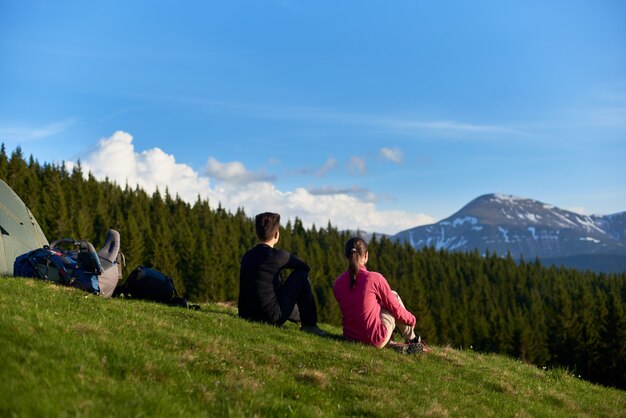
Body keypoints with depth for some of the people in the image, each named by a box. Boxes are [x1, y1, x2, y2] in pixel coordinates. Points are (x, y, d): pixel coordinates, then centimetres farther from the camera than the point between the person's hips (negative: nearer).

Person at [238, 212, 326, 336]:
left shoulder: (247, 256, 9)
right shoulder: (277, 256, -12)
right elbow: (306, 267, 3)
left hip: (245, 315, 8)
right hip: (271, 318, -7)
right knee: (301, 275, 4)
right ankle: (309, 324, 10)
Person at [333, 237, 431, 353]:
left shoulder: (337, 283, -4)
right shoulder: (375, 278, -17)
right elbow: (395, 308, -6)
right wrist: (412, 319, 15)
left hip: (350, 336, 5)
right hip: (376, 339, -5)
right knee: (394, 295, 17)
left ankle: (390, 343, 24)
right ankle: (412, 341, 30)